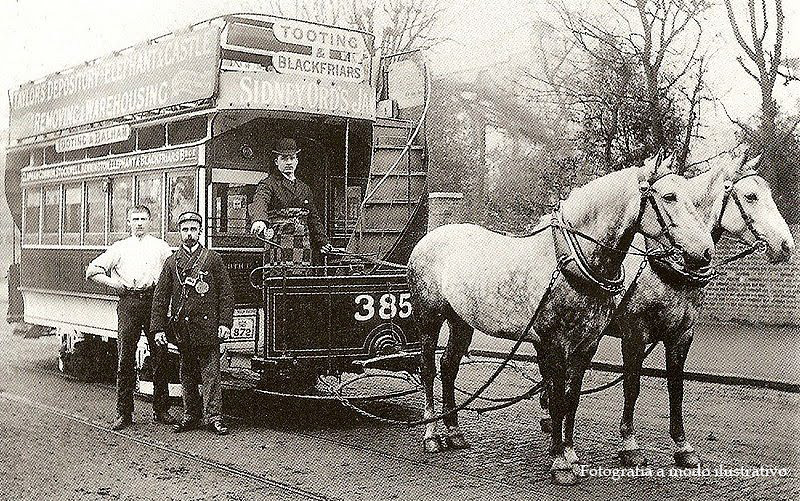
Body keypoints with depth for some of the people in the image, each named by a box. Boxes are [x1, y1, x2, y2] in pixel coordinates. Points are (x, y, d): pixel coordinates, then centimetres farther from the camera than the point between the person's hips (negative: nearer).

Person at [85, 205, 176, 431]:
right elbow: (92, 270, 16)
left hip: (153, 301, -1)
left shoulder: (160, 246, 12)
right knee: (125, 359, -1)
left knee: (159, 356, -1)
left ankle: (161, 410, 8)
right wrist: (113, 283, 5)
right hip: (128, 302, 1)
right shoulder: (120, 247, 15)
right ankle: (124, 413, 5)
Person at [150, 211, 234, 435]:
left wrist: (225, 323, -6)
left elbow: (226, 292, 2)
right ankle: (191, 415, 20)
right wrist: (158, 328, 1)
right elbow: (160, 297, 8)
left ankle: (213, 416, 0)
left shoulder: (213, 259, 4)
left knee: (210, 372, -4)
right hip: (181, 328, 3)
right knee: (187, 374, 11)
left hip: (206, 326, -3)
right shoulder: (172, 262, 10)